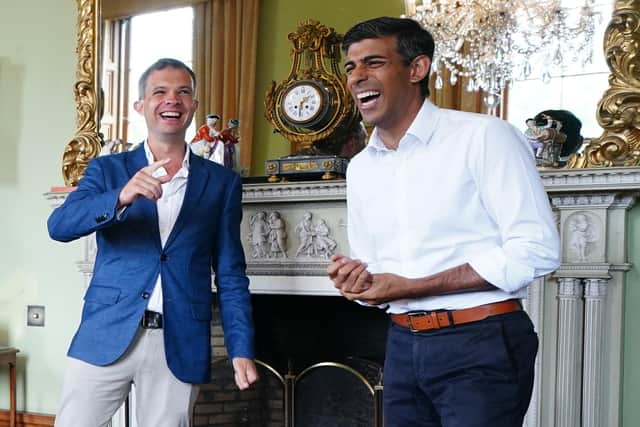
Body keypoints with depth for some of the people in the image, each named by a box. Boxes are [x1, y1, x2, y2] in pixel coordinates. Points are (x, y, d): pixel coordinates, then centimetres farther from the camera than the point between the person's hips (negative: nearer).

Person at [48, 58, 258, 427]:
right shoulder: (107, 169, 7)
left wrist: (242, 350, -1)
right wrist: (121, 197, -25)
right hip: (106, 339, 0)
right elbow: (60, 226, -9)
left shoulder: (222, 182, 8)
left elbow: (230, 275, 8)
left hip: (180, 348, 0)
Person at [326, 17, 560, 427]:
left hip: (481, 347, -6)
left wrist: (411, 287, -17)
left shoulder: (483, 137, -10)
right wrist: (357, 281, -7)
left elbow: (537, 250, -17)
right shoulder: (360, 167, 11)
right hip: (404, 347, 6)